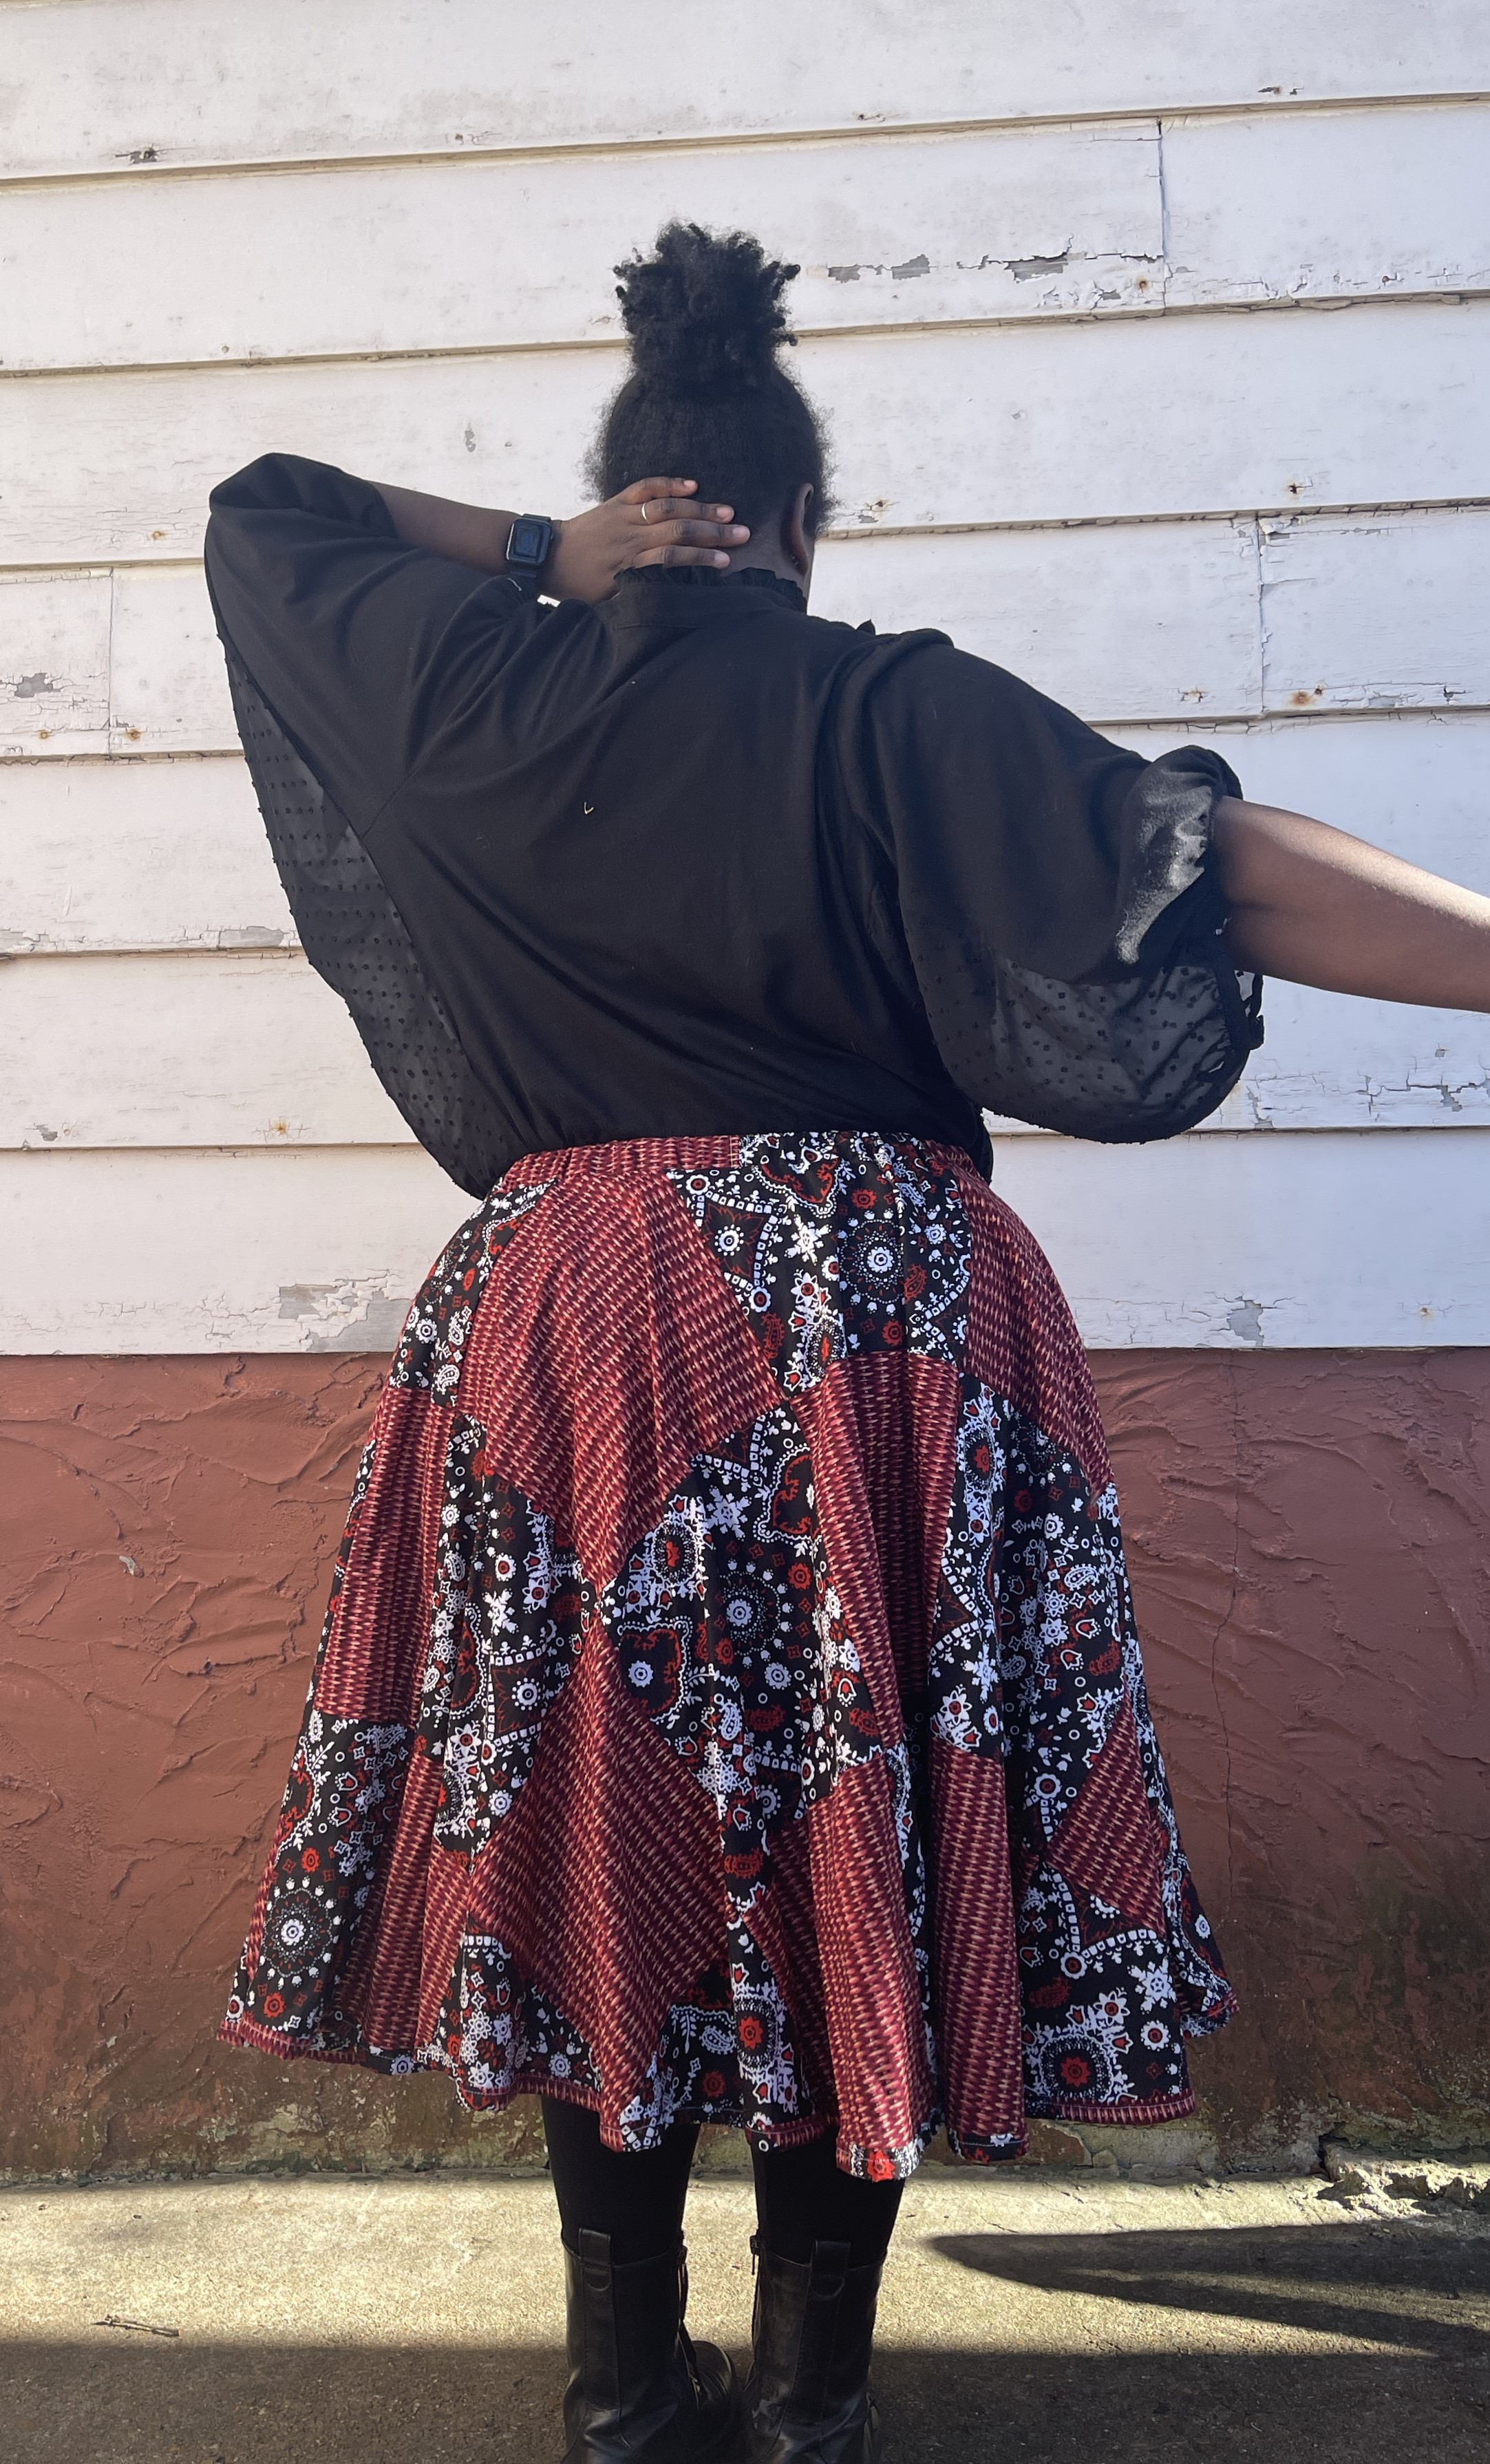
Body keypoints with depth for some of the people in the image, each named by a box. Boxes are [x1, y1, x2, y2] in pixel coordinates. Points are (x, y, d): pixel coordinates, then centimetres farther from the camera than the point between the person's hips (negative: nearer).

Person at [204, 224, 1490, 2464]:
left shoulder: (484, 697, 5)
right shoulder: (893, 714, -3)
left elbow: (264, 509, 21)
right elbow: (1198, 862, -12)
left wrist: (545, 557, 8)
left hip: (570, 1330, 3)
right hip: (870, 1326, -2)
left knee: (602, 1829, 12)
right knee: (857, 1844, 9)